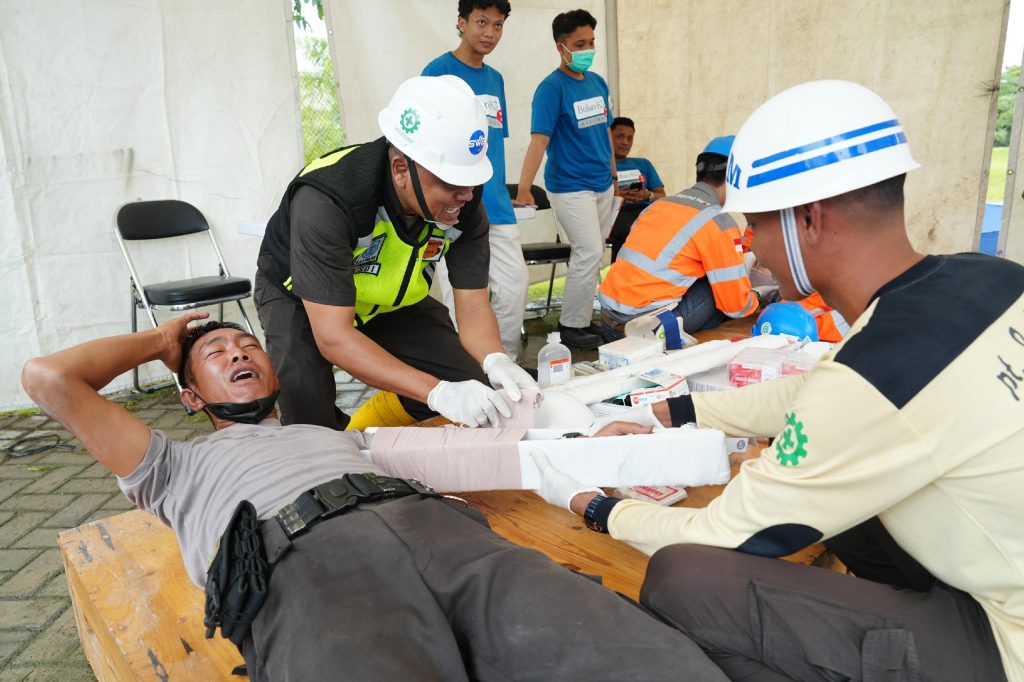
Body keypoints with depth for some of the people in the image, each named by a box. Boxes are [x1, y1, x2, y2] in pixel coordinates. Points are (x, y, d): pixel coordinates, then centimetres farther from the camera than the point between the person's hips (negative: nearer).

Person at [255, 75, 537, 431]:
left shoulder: (464, 204, -23)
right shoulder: (326, 199, -39)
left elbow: (473, 306, -19)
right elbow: (333, 336, -42)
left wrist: (495, 361, -42)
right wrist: (436, 391, -52)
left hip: (394, 300, 4)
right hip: (300, 296, -4)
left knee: (473, 388, -8)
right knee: (306, 404, -31)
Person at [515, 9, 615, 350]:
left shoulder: (597, 82, 8)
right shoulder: (552, 87, -13)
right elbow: (539, 139, -23)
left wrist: (613, 172, 21)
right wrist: (524, 189, -31)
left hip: (602, 185, 7)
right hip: (570, 187, -7)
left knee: (590, 254, 12)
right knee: (590, 253, -10)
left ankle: (585, 316, 25)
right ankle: (571, 326, 3)